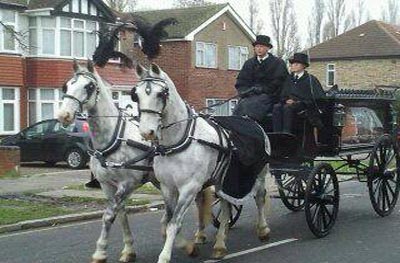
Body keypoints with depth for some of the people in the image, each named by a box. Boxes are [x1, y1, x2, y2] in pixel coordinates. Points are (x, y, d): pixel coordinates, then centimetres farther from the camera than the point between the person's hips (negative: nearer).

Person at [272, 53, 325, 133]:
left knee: (288, 108, -34)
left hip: (305, 106, -5)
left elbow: (320, 97, -3)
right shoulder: (289, 79, 18)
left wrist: (299, 102, -11)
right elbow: (283, 95, 22)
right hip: (290, 103, 5)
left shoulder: (311, 79, 3)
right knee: (276, 107, -26)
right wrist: (286, 100, -4)